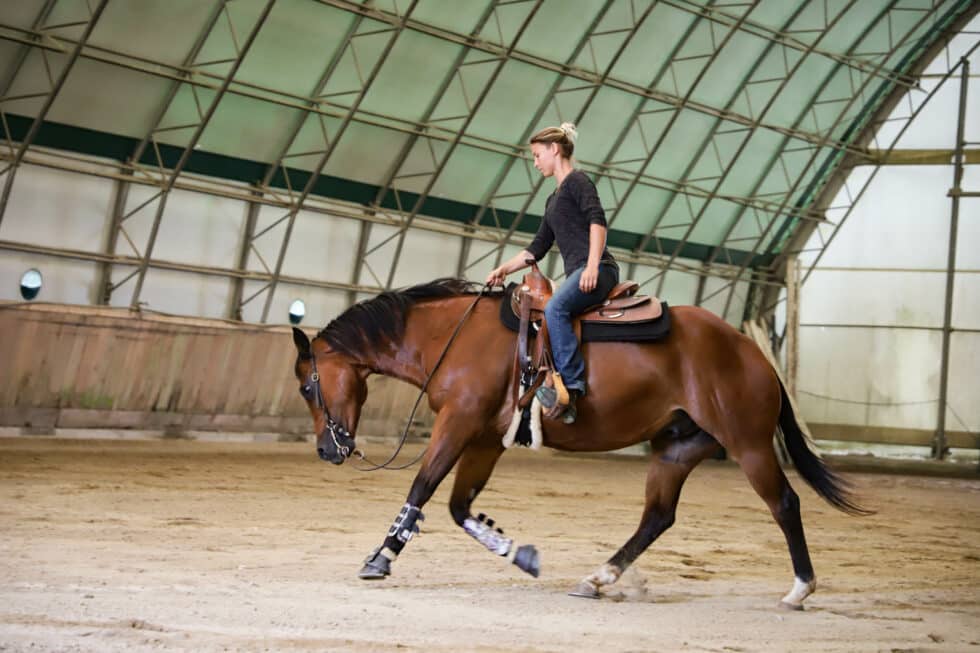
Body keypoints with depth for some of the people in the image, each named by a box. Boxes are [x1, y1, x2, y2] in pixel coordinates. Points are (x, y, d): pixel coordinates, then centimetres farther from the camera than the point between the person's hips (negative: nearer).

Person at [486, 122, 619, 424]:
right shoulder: (554, 199, 28)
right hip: (577, 275, 11)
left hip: (597, 270, -11)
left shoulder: (577, 180, 1)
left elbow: (597, 220, -14)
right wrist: (505, 269, 20)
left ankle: (572, 385, -39)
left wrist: (592, 266, -26)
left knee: (554, 307, -33)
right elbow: (538, 248, 30)